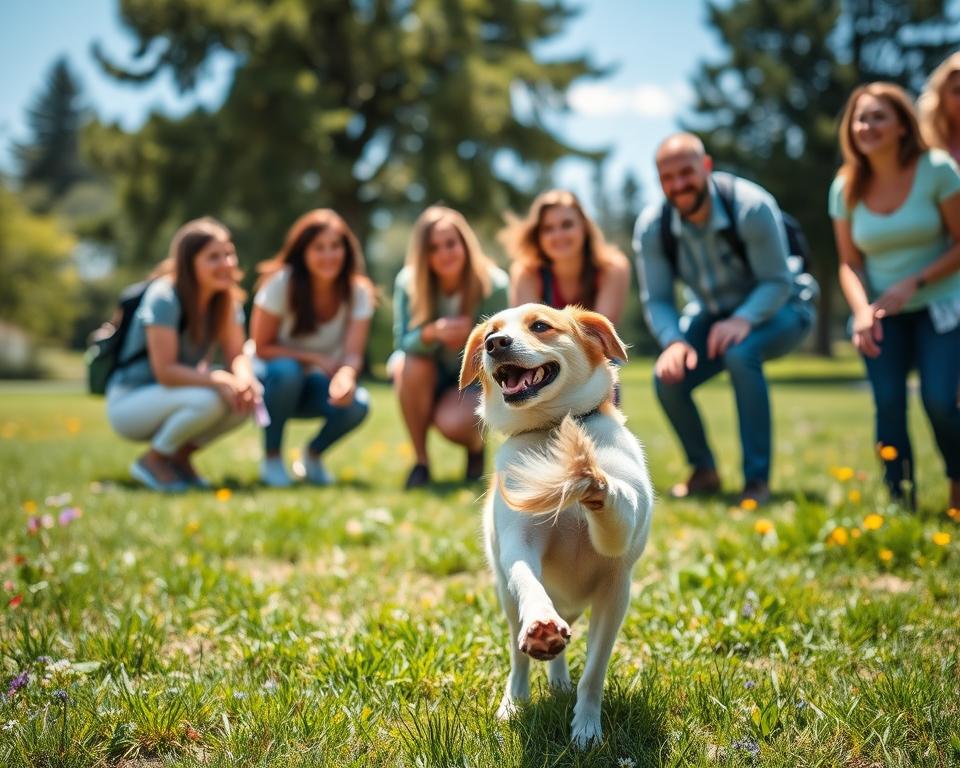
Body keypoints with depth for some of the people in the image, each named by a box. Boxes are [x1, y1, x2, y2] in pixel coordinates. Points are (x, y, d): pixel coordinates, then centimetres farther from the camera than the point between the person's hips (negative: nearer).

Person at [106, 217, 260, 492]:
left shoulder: (227, 299, 0)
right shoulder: (164, 297, -22)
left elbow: (236, 355, -6)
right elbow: (165, 371, -26)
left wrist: (244, 378, -28)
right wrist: (217, 380, -36)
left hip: (174, 395, 7)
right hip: (128, 403, -7)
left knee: (248, 396, -18)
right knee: (208, 400, -34)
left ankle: (180, 457, 3)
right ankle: (153, 459, -7)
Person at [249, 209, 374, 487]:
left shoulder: (358, 292, -12)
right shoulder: (281, 283, -20)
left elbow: (353, 353, -21)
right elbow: (261, 347, -16)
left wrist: (345, 376, -44)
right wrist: (315, 358, -24)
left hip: (317, 384, 2)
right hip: (274, 378, -2)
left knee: (357, 404, -29)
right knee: (286, 371, -37)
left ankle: (312, 455, 5)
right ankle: (271, 459, -12)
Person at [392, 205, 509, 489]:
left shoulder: (493, 285, -20)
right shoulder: (408, 282, -17)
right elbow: (403, 343, -20)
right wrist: (431, 333, -40)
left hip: (474, 378, -2)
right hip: (431, 379, 2)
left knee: (452, 422, -32)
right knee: (411, 364, -32)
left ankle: (476, 447, 8)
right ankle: (421, 461, -15)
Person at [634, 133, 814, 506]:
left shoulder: (751, 206, -27)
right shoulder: (652, 226, -15)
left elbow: (777, 281, -25)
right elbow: (656, 299, -12)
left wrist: (743, 320, -43)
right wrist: (673, 341, -32)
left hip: (777, 310, -4)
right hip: (715, 313, 5)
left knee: (740, 354, -36)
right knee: (668, 376, -18)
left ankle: (757, 479, -25)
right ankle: (704, 472, 7)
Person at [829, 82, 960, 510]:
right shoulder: (846, 187, 0)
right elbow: (849, 263, 4)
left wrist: (913, 284, -18)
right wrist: (862, 310, -15)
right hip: (883, 315, 2)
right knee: (888, 405, -13)